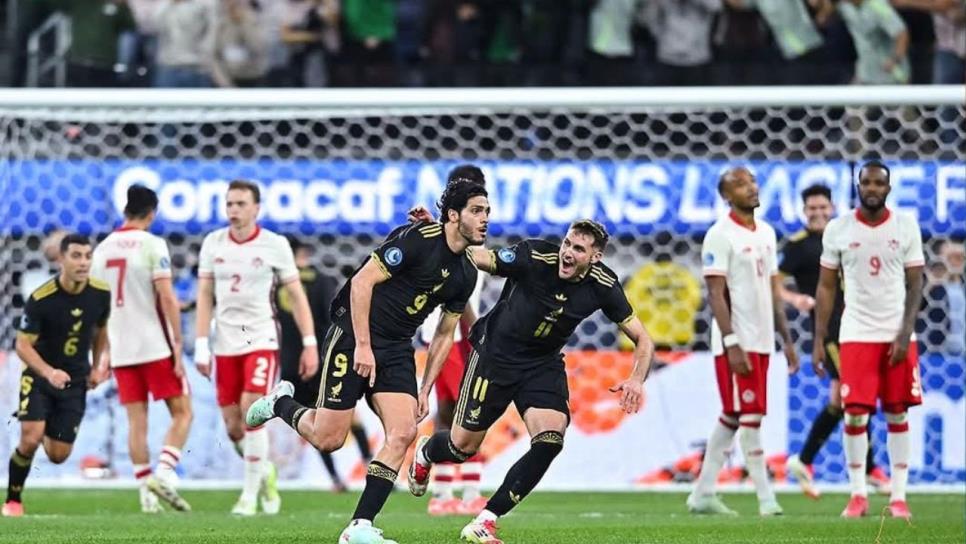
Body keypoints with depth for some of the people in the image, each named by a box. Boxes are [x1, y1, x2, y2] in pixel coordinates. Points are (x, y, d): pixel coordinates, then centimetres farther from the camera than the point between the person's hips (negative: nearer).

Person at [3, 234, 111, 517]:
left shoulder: (101, 293, -8)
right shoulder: (40, 299, -21)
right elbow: (23, 345, -17)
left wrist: (97, 367, 5)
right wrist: (48, 372, -33)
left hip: (75, 381, 3)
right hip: (39, 376, -3)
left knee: (58, 455, 1)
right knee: (29, 439, -21)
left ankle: (47, 432, 38)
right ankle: (13, 500, 0)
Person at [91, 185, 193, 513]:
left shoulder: (102, 249, 10)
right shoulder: (152, 245, -8)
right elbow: (167, 298, -14)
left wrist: (105, 353, 23)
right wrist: (177, 345, -11)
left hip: (121, 349, 5)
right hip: (155, 346, -5)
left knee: (136, 421, 6)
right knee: (181, 414, 3)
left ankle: (146, 491, 1)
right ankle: (164, 473, -15)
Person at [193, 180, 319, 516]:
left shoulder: (274, 246, -4)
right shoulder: (213, 244, 4)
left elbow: (297, 296, 1)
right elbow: (204, 297, 7)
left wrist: (310, 344, -3)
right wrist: (201, 346, 1)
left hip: (261, 339, -3)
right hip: (226, 343, 3)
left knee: (251, 411, -19)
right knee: (232, 425, 3)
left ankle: (251, 492, -8)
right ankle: (264, 472, 30)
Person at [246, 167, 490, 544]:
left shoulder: (465, 274, 7)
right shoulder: (418, 239, -17)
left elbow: (445, 334, 17)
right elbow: (362, 281, -18)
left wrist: (425, 389, 11)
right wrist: (363, 345, -20)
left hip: (397, 350, 7)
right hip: (354, 337, -7)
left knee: (403, 433, -12)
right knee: (328, 439, -7)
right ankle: (280, 403, 26)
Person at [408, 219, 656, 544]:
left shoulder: (603, 285, -15)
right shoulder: (534, 257, -25)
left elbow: (642, 340, -6)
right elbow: (473, 259, -16)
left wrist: (636, 380, -25)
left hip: (544, 365, 3)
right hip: (495, 355, -3)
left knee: (550, 442, -20)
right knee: (463, 446, 4)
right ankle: (425, 453, 45)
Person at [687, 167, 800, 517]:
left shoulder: (766, 233, 15)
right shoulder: (720, 236, -10)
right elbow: (716, 294, -14)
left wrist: (786, 339, 16)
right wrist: (732, 344, -20)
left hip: (761, 342, 8)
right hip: (737, 342, -8)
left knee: (731, 418, 11)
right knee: (750, 418, -8)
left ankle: (703, 494, 18)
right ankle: (766, 500, -8)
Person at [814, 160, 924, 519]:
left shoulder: (906, 228, 1)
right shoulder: (838, 230, 2)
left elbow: (915, 285, 1)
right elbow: (826, 287, 6)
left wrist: (905, 334, -10)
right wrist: (819, 339, 0)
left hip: (897, 335, 0)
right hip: (856, 335, 0)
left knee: (897, 414, 2)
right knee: (855, 413, -5)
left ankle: (898, 496, 7)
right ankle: (858, 494, 4)